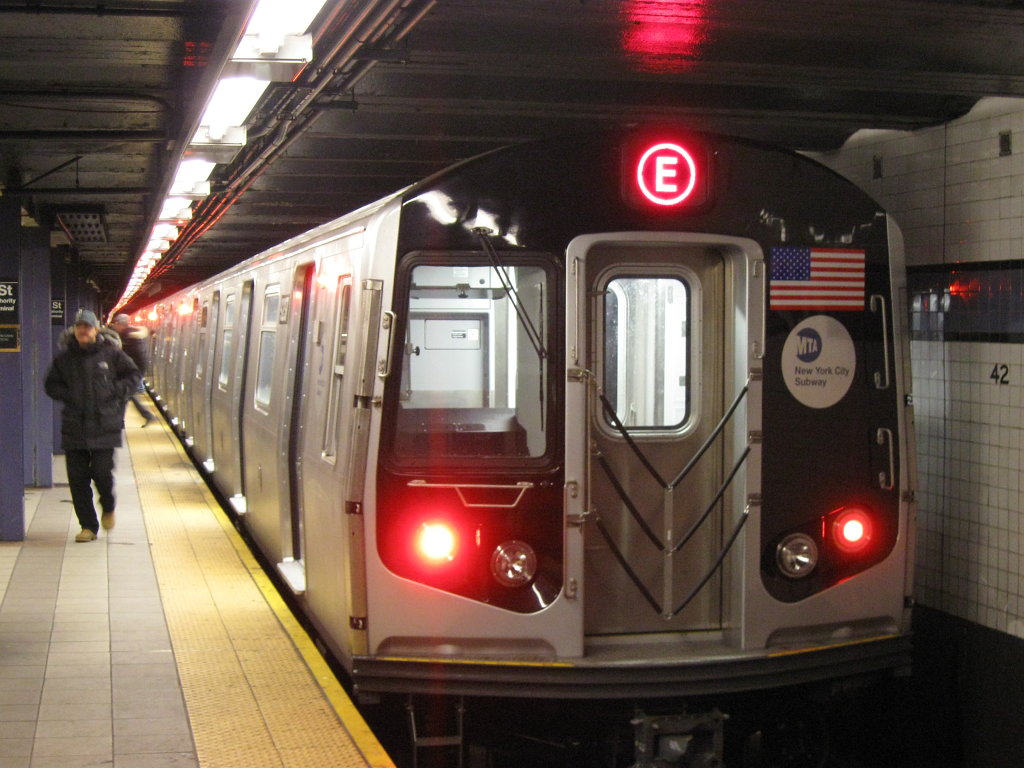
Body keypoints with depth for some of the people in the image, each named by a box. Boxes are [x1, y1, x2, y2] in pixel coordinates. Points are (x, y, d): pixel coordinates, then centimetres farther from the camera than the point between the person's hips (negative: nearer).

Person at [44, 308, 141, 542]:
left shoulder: (111, 352, 1)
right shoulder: (64, 357, 6)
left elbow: (134, 375, 9)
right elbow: (51, 385, 15)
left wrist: (115, 391, -6)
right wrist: (67, 396, -2)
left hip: (105, 426, -2)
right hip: (74, 428, 2)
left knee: (102, 472, -8)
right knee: (77, 478, 1)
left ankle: (108, 508, 24)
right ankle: (88, 526, 13)